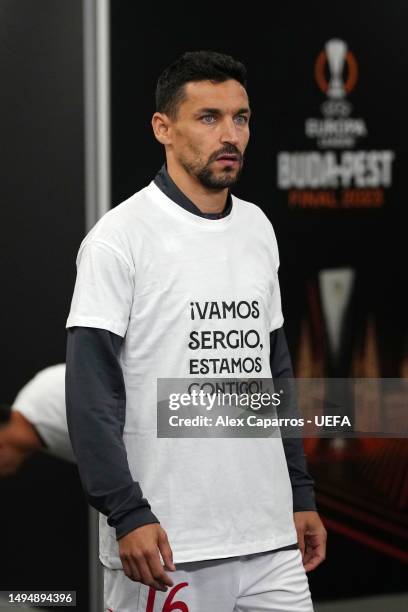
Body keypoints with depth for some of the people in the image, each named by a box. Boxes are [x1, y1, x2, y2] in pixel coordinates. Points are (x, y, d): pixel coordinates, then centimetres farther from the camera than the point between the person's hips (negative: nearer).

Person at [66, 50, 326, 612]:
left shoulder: (258, 229, 13)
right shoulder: (120, 237, -8)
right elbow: (92, 393, -12)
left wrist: (301, 495, 17)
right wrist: (127, 516, -19)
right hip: (163, 545, -6)